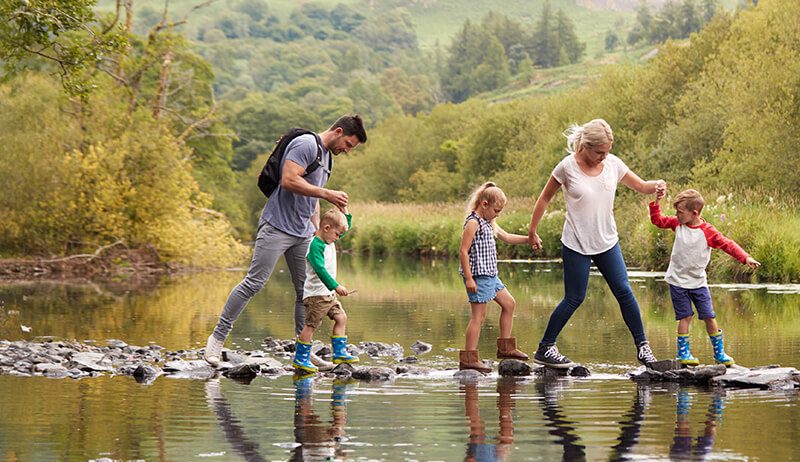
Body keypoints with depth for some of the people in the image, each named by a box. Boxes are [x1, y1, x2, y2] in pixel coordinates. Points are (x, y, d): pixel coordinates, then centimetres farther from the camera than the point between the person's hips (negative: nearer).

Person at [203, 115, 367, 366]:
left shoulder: (328, 158, 21)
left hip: (303, 233, 9)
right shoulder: (306, 144, -10)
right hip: (277, 228, -9)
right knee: (254, 283, -11)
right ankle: (217, 337, -3)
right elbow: (289, 180, -22)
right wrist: (327, 193, -18)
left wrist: (317, 231, 21)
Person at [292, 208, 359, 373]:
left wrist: (344, 210, 9)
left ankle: (339, 353, 12)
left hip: (328, 293, 10)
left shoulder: (329, 241, 11)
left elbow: (346, 226, 24)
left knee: (341, 317, 8)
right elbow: (320, 269, -30)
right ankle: (300, 359, -2)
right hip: (316, 294, -10)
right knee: (311, 325, -7)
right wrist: (335, 286, -35)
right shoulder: (315, 245, -19)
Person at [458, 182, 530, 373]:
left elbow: (506, 237, 26)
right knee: (479, 315, -9)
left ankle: (505, 347, 25)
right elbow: (463, 251, -18)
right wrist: (468, 278, -21)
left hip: (490, 275, 10)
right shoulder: (473, 223, -15)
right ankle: (468, 358, -8)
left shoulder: (488, 222, 15)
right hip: (478, 275, -10)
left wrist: (528, 239, 12)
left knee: (509, 304, 16)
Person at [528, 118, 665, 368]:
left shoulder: (613, 163, -1)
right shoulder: (568, 167, -12)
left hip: (607, 242, 4)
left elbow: (641, 186, 7)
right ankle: (544, 349, 10)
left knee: (624, 292, -1)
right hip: (576, 244, -4)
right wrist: (532, 231, 3)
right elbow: (545, 198, -1)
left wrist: (655, 186, -16)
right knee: (574, 298, -1)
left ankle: (642, 345, 10)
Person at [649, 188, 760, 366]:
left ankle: (719, 352, 14)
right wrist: (657, 202, -2)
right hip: (678, 280, 1)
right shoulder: (677, 224, 0)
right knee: (685, 316, -4)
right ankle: (683, 352, 3)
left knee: (709, 316, 2)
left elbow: (727, 244, -14)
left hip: (698, 282, -1)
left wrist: (746, 258, -23)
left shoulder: (707, 231, -13)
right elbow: (658, 220, 10)